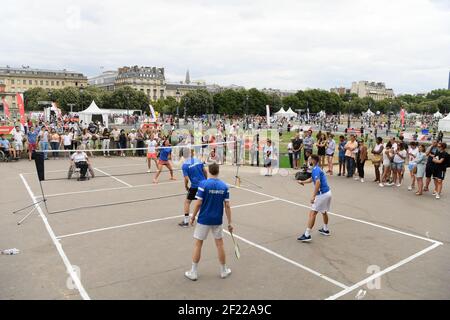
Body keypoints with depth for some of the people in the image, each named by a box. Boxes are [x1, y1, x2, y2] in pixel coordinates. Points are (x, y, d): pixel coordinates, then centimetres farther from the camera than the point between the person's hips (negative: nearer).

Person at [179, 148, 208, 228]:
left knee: (187, 202, 8)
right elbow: (205, 171, 6)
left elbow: (186, 179, -14)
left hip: (195, 186, -5)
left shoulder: (185, 165, -11)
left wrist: (186, 186, 5)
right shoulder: (198, 160, 2)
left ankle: (186, 222, 8)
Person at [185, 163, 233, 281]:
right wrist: (229, 223, 4)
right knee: (220, 244, 15)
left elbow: (198, 203, -14)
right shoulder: (224, 186, -3)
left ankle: (194, 272, 18)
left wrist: (193, 216, 0)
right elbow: (227, 206, -3)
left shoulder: (203, 184, -13)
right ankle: (224, 271, 27)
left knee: (198, 244, 10)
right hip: (217, 220, 3)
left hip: (204, 219, -3)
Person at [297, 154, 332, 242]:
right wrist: (302, 182, 22)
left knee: (312, 213, -9)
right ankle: (325, 230, 43)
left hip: (322, 194, -10)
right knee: (323, 211, 27)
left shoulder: (315, 170, -15)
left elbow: (318, 182, -29)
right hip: (328, 192, 10)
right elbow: (311, 179, 32)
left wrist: (313, 196, -30)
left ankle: (307, 235, -11)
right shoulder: (318, 169, 15)